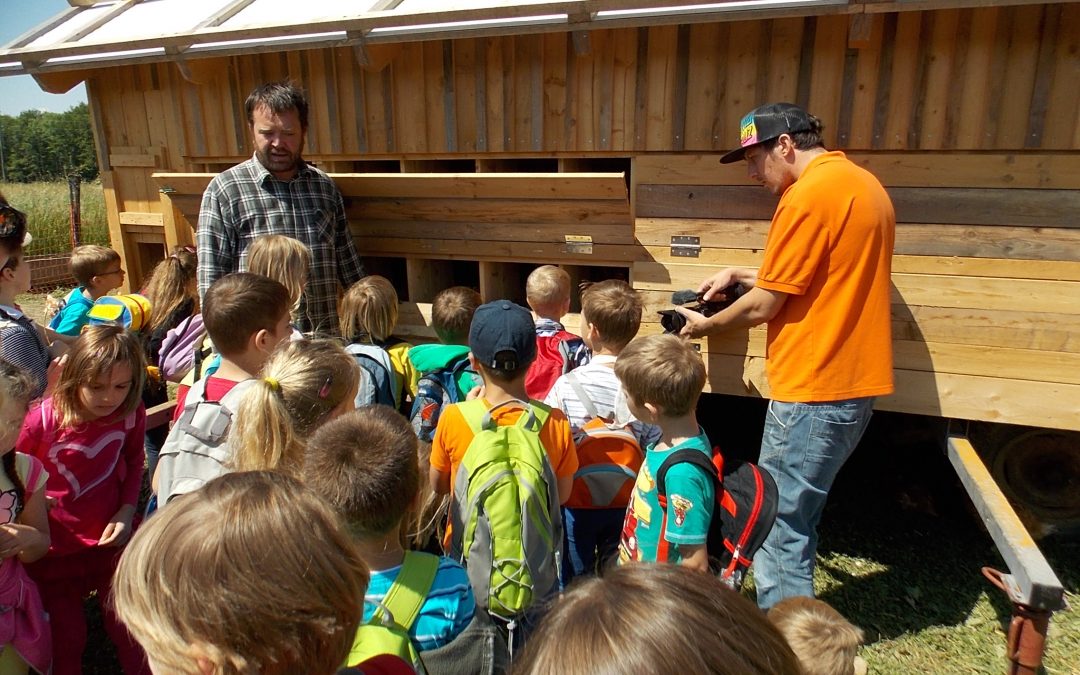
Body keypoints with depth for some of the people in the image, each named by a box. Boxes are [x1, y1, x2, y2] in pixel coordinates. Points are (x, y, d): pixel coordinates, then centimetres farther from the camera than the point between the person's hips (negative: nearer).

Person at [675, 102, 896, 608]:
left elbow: (764, 306, -13)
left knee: (781, 525, 2)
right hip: (855, 382, 10)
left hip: (814, 389, -10)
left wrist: (706, 326, 4)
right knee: (798, 516, 21)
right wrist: (740, 275, 17)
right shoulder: (862, 182, 14)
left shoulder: (809, 196, -16)